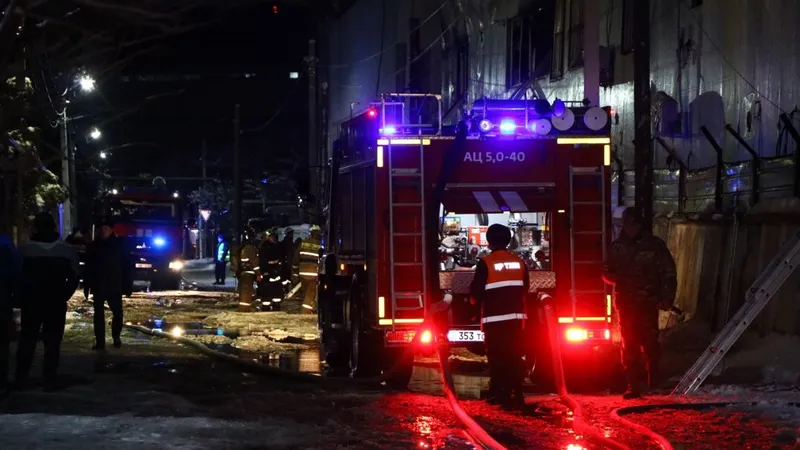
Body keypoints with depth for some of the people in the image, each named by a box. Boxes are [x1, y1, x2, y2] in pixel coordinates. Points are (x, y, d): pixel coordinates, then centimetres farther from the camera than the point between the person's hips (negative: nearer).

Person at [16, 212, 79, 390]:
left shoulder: (24, 250, -7)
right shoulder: (67, 250, -3)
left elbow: (17, 276, -3)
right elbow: (74, 278, -1)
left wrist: (21, 298, 8)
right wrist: (63, 296, 8)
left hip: (31, 302, 0)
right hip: (56, 303, 0)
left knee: (27, 341, 9)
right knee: (52, 342, 3)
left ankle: (21, 379, 6)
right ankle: (50, 380, -1)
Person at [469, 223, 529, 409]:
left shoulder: (485, 263, -9)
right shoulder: (519, 262, 6)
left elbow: (476, 290, -6)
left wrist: (476, 299, 16)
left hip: (494, 317, -4)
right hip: (516, 316, 4)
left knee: (497, 357, 1)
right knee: (515, 355, 8)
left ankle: (499, 394, -1)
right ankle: (516, 393, 6)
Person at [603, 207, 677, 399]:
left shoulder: (654, 245, 3)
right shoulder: (617, 247, 12)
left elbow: (669, 273, 3)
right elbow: (607, 273, 17)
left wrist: (666, 298, -8)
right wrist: (614, 277, -7)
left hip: (648, 303, -3)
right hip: (625, 302, 3)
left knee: (650, 343, -7)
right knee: (629, 345, 1)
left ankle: (654, 381, 10)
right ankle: (634, 385, 4)